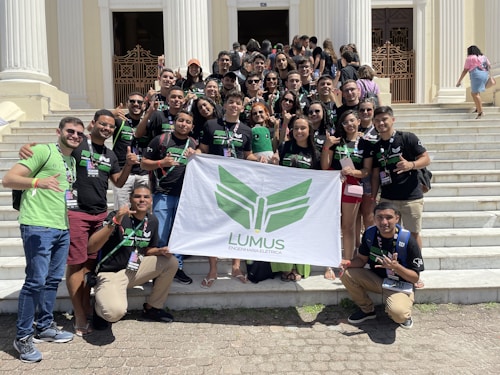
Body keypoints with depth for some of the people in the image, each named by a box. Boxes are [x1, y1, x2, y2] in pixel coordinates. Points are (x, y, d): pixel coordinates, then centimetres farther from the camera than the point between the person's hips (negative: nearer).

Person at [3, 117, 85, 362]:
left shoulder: (73, 161, 18)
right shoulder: (43, 151, -7)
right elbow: (8, 179, -15)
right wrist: (38, 181, -31)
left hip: (62, 228, 8)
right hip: (38, 226, -8)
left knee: (54, 279, 14)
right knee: (36, 280, -6)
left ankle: (44, 327, 28)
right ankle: (23, 336, 9)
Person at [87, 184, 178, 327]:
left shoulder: (152, 221, 2)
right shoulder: (116, 216, -18)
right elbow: (91, 248, -30)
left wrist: (160, 251, -6)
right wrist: (114, 223, -41)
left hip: (134, 269, 7)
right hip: (110, 273, -6)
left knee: (171, 262, -8)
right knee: (115, 312, -33)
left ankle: (151, 308, 8)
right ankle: (101, 307, 7)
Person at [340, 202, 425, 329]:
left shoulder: (408, 241, -24)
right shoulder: (370, 234, -11)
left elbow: (415, 278, -18)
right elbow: (362, 259, 1)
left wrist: (396, 267, -37)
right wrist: (348, 263, -21)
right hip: (376, 279, 5)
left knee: (397, 313, -35)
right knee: (346, 274, -16)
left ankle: (404, 314, 7)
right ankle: (367, 310, 8)